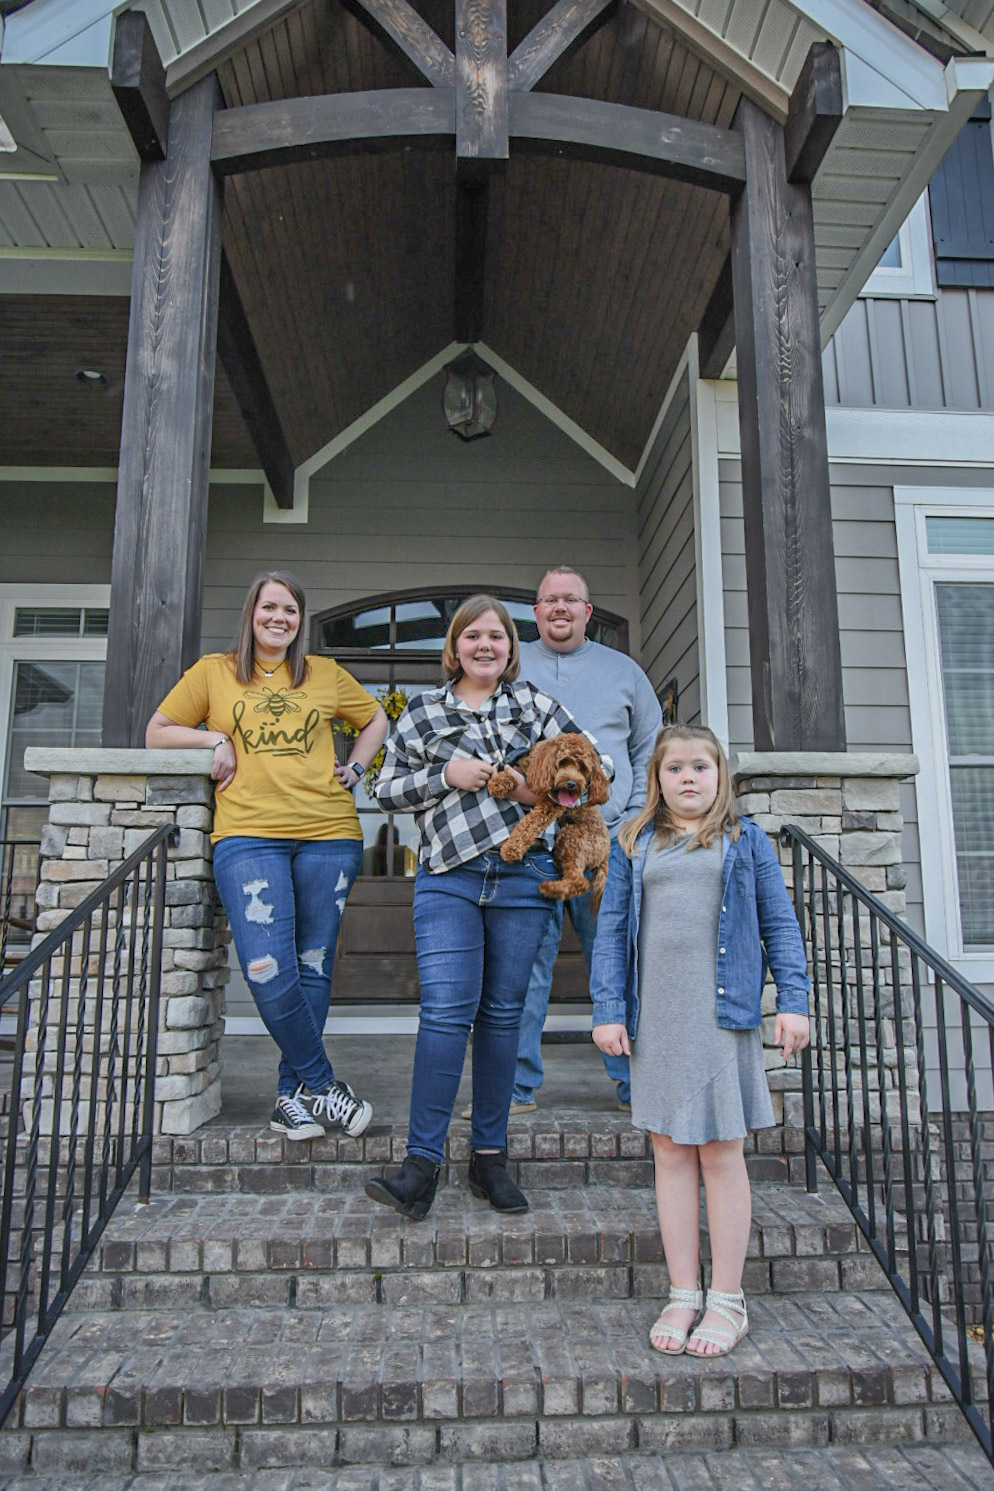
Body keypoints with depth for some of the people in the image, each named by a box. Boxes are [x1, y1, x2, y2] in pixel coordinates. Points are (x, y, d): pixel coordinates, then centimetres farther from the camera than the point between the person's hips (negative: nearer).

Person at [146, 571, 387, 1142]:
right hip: (248, 836, -1)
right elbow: (158, 732, 17)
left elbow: (376, 718, 28)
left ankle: (292, 1094, 17)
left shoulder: (326, 673, 15)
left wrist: (356, 768, 13)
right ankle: (323, 1083, 4)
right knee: (268, 971, -14)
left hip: (328, 835, 2)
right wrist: (215, 738, 1)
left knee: (313, 968, 4)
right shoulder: (214, 672, 13)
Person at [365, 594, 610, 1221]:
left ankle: (490, 1156, 19)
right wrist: (445, 775, -6)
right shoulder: (423, 711, 12)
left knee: (502, 1014, 7)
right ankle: (423, 1163, -2)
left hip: (522, 875, 1)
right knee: (446, 1010, -10)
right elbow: (389, 788, 11)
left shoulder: (536, 703, 12)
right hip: (448, 877, -1)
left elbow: (598, 764, 11)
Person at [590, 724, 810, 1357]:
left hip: (723, 1015, -2)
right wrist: (609, 1009, 1)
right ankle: (682, 1294, 22)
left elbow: (780, 924, 6)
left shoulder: (746, 841, 6)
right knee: (671, 1153, 9)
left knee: (722, 1155, 5)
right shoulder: (637, 845, 9)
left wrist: (794, 1001, -2)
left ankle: (727, 1300, 19)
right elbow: (613, 929, 7)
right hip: (656, 1018, 2)